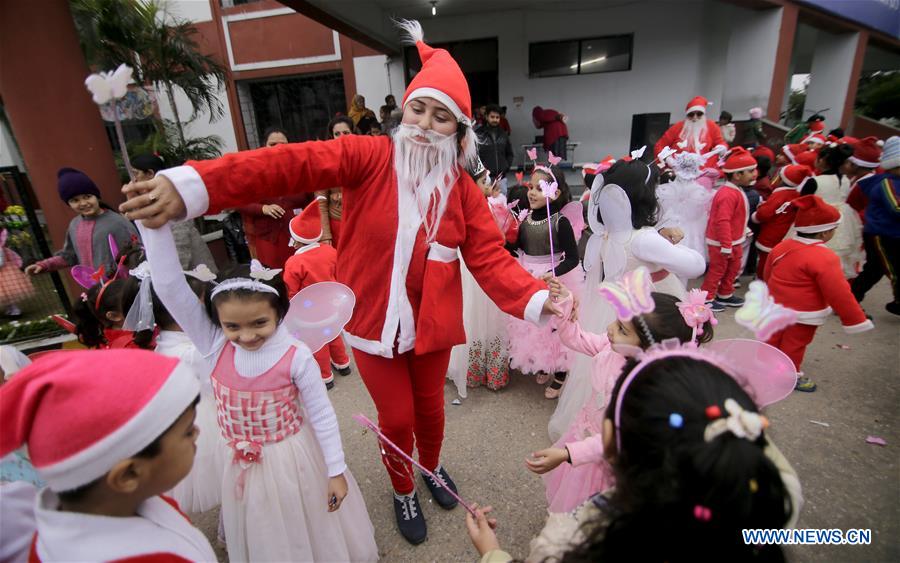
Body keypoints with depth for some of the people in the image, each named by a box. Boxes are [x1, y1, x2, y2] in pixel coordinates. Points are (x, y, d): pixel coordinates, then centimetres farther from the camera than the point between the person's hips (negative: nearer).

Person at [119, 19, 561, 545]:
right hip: (375, 323, -2)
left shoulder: (462, 189, -4)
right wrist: (193, 185, -39)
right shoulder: (370, 157, -12)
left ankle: (432, 464, 57)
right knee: (396, 417, 14)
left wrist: (535, 299, -27)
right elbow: (295, 163, -27)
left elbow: (490, 258, -10)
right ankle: (403, 490, 46)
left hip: (430, 324, 3)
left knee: (430, 405, 22)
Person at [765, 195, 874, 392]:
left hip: (776, 305, 6)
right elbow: (839, 295, -23)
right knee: (794, 344, 11)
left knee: (774, 338, 21)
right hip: (803, 313, -6)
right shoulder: (824, 258, -26)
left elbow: (768, 274, 11)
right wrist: (856, 321, -12)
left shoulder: (782, 246, -3)